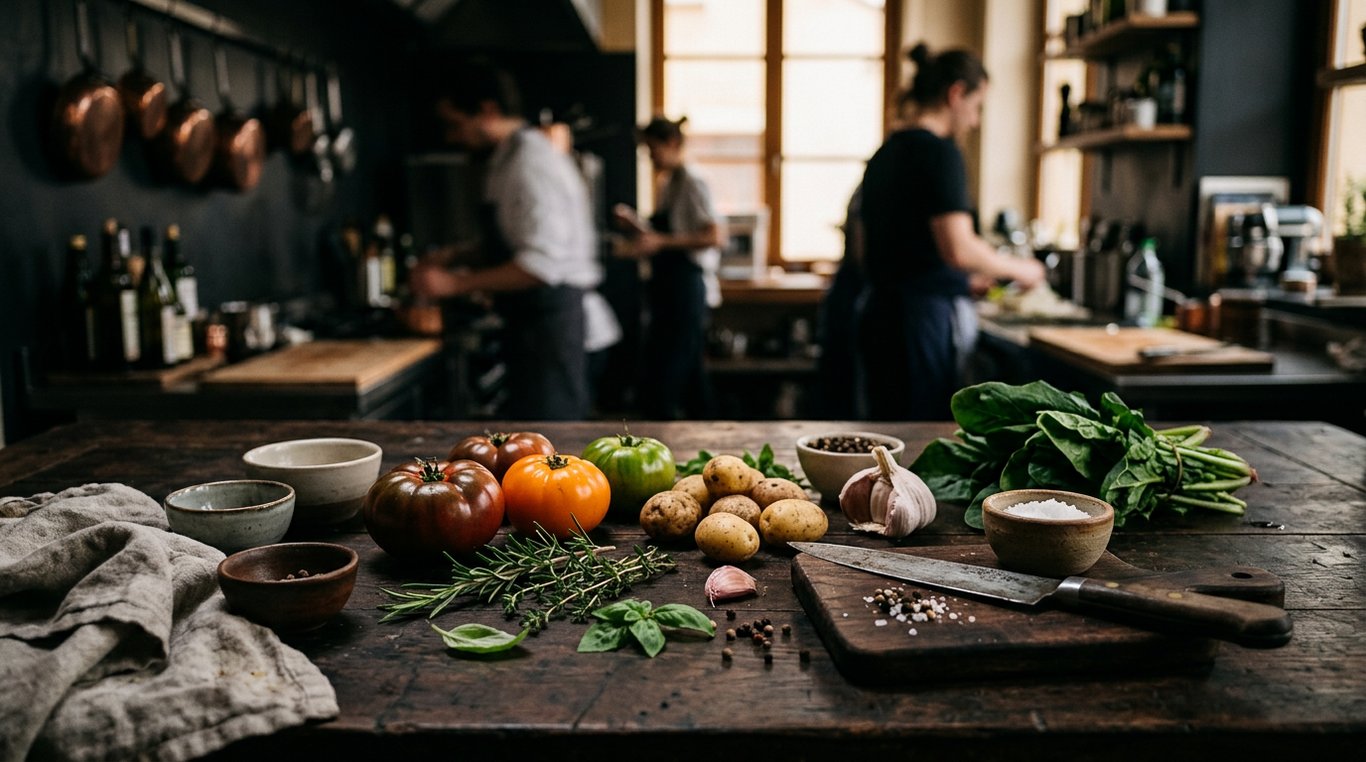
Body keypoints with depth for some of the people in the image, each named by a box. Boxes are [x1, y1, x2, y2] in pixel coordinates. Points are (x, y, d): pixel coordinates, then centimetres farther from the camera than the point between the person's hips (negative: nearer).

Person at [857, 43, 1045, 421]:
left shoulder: (884, 154, 14)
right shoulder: (940, 152, -11)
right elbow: (959, 251, -21)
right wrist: (1018, 268, -2)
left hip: (879, 309, 9)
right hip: (927, 315, -9)